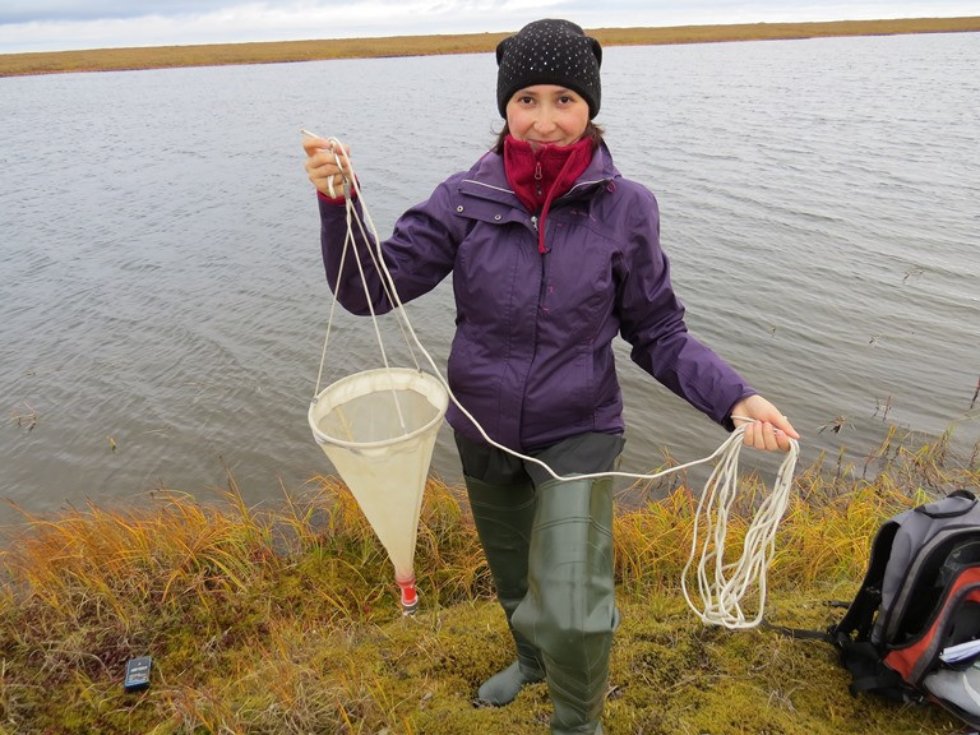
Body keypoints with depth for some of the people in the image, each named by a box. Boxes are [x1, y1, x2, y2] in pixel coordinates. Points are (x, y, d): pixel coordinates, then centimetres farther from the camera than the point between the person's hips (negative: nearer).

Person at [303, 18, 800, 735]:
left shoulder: (626, 208, -12)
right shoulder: (466, 199, -10)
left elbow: (658, 333, -6)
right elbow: (369, 288, -12)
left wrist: (734, 398, -20)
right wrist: (337, 202, -28)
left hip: (577, 433, -2)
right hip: (484, 431, 3)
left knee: (569, 613, -17)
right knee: (514, 580, 25)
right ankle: (533, 660, 61)